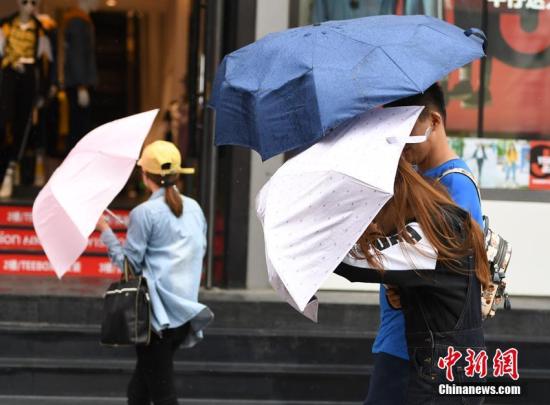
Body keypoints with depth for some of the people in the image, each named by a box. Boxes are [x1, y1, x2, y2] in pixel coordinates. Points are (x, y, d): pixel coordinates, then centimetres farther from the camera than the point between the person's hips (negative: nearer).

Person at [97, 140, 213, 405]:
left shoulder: (145, 213, -11)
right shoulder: (194, 208, 8)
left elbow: (129, 263, -9)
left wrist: (104, 230, -1)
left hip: (157, 313, -7)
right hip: (185, 310, 7)